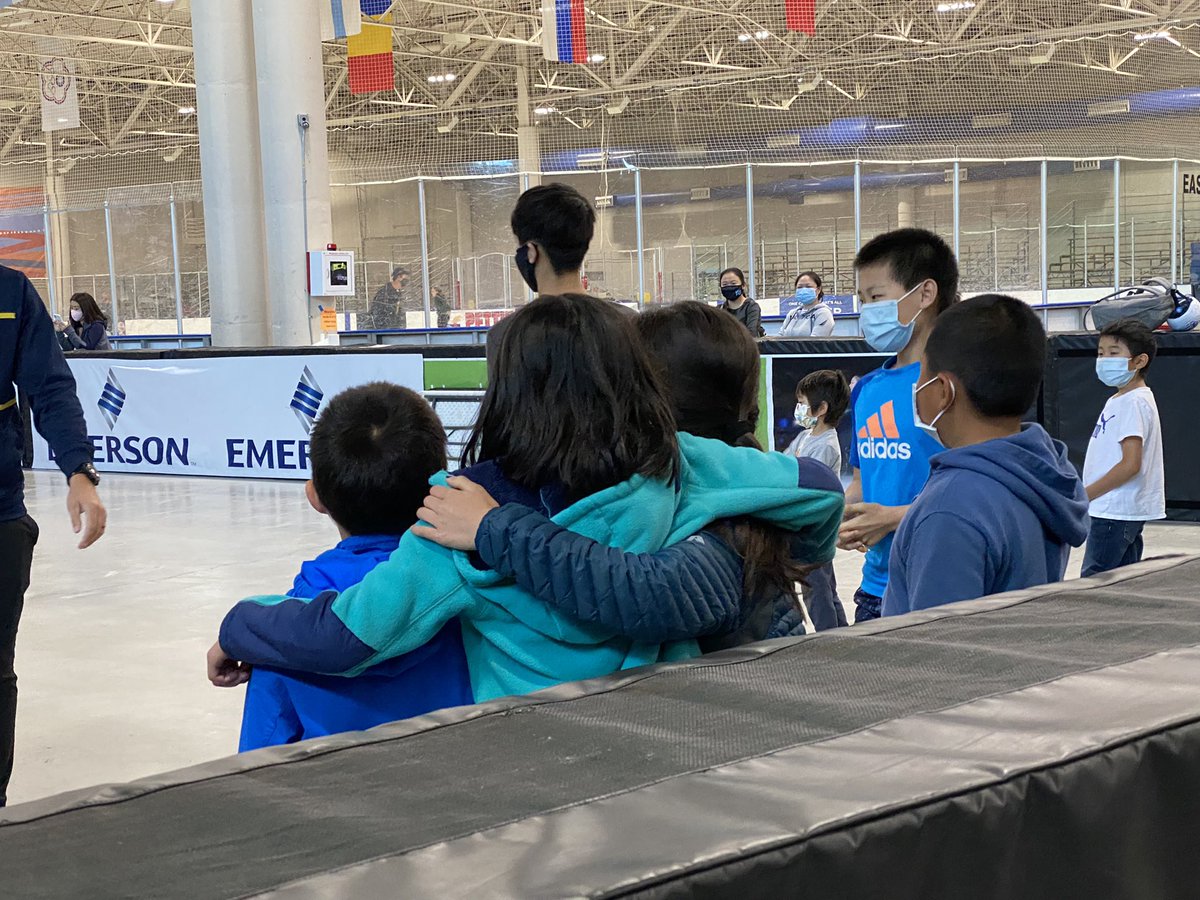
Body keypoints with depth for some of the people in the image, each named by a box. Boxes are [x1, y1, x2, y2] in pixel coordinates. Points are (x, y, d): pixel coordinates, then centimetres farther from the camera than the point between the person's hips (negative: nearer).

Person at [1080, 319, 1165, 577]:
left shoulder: (1133, 403, -15)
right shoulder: (1119, 400, 16)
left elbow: (1131, 464, -22)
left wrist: (1085, 495, -17)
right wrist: (1087, 495, 17)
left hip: (1115, 512, -10)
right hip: (1124, 510, 10)